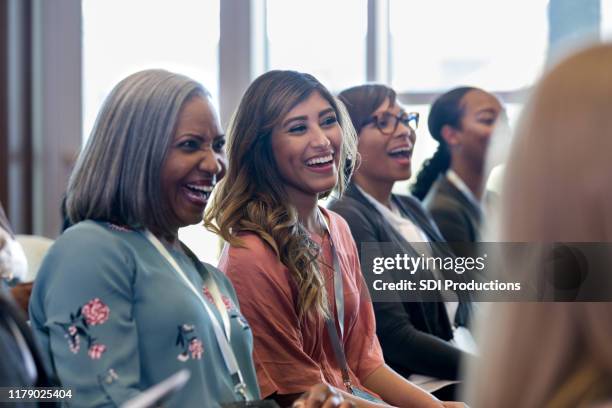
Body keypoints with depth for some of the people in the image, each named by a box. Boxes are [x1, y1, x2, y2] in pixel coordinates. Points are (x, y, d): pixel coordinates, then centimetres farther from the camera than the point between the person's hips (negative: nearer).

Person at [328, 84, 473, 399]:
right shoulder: (346, 220, -8)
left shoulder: (411, 209, 17)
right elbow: (395, 337, -15)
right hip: (421, 388, -8)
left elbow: (462, 308, 15)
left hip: (467, 372, 8)